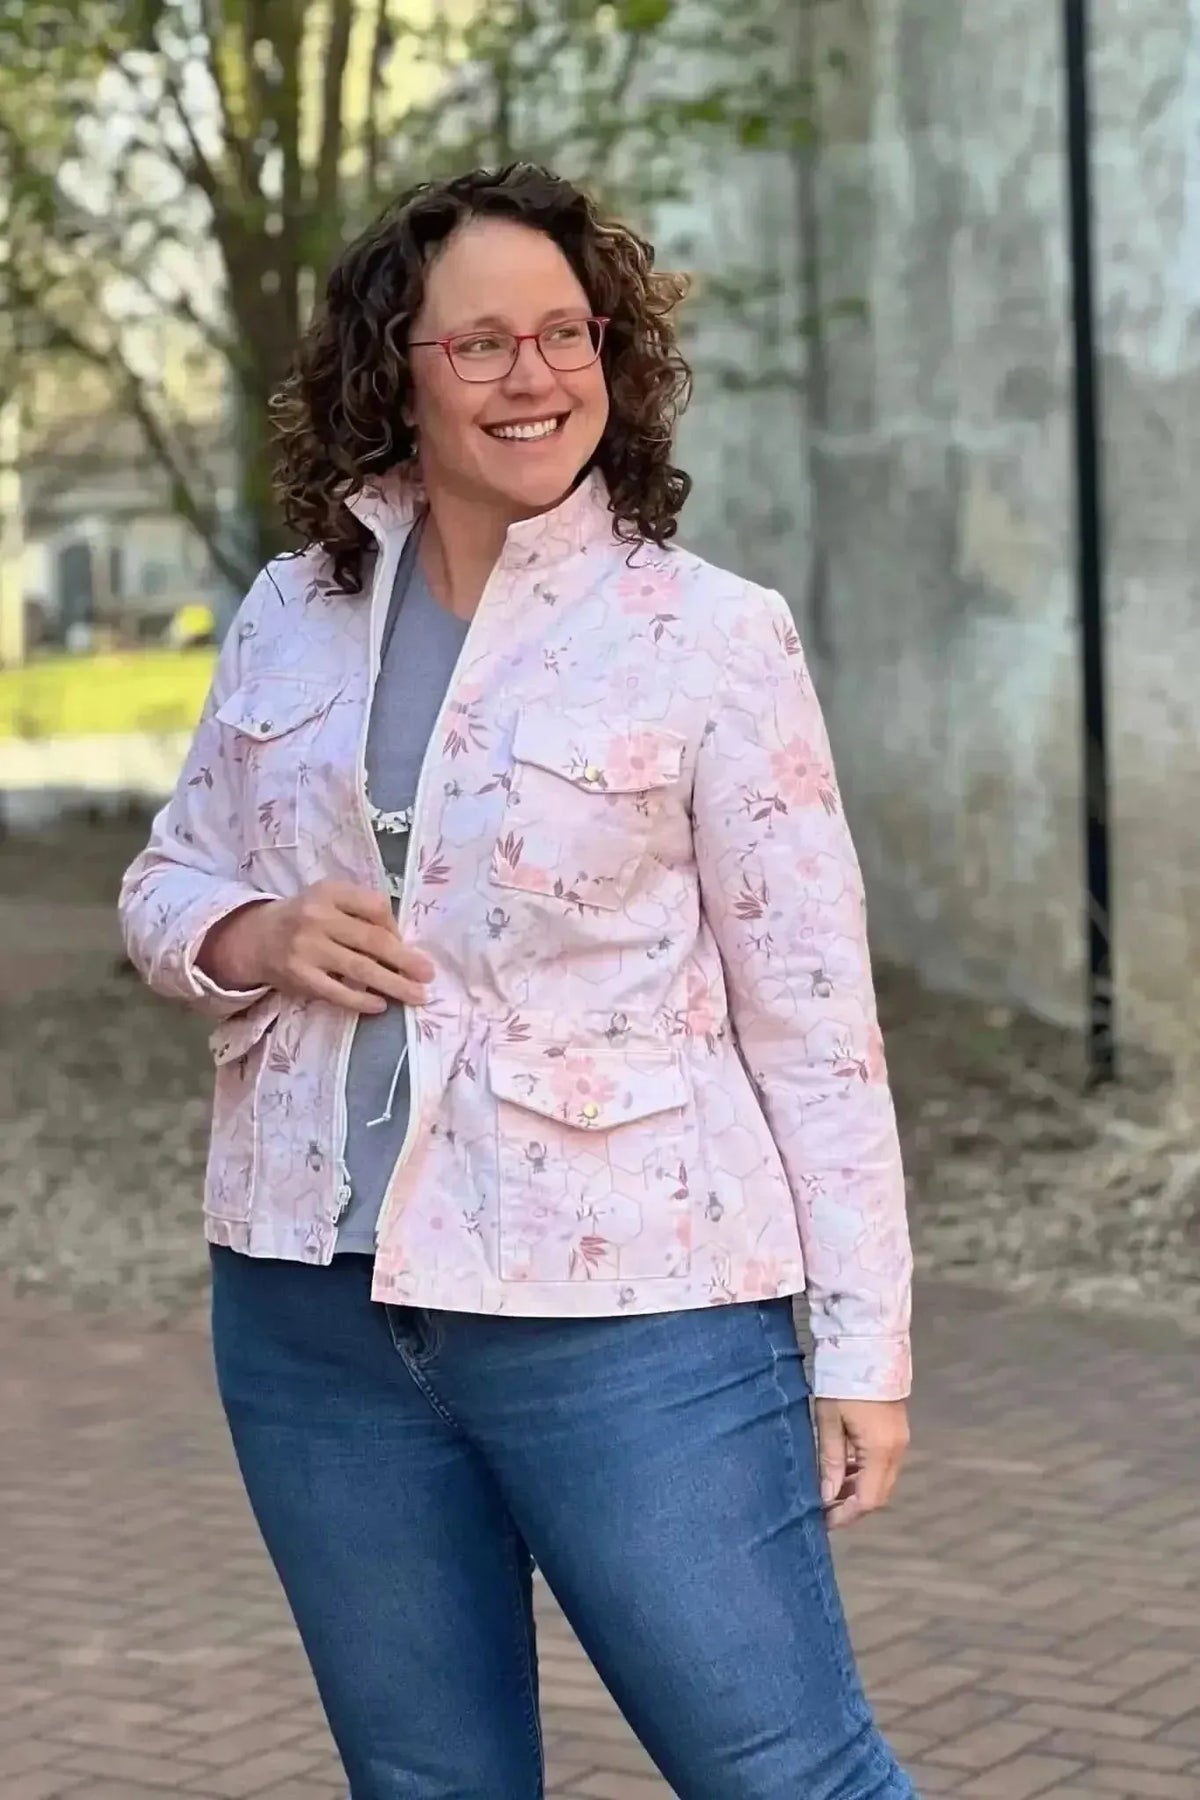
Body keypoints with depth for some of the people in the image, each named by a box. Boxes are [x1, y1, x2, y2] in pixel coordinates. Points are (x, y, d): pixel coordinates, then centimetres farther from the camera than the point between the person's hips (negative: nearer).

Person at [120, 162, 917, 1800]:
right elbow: (168, 883, 16)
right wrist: (254, 938, -8)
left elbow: (812, 1010, -6)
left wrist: (865, 1344, -8)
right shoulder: (292, 615, 6)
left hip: (625, 1308, -4)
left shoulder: (707, 634, -7)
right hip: (311, 1305, 5)